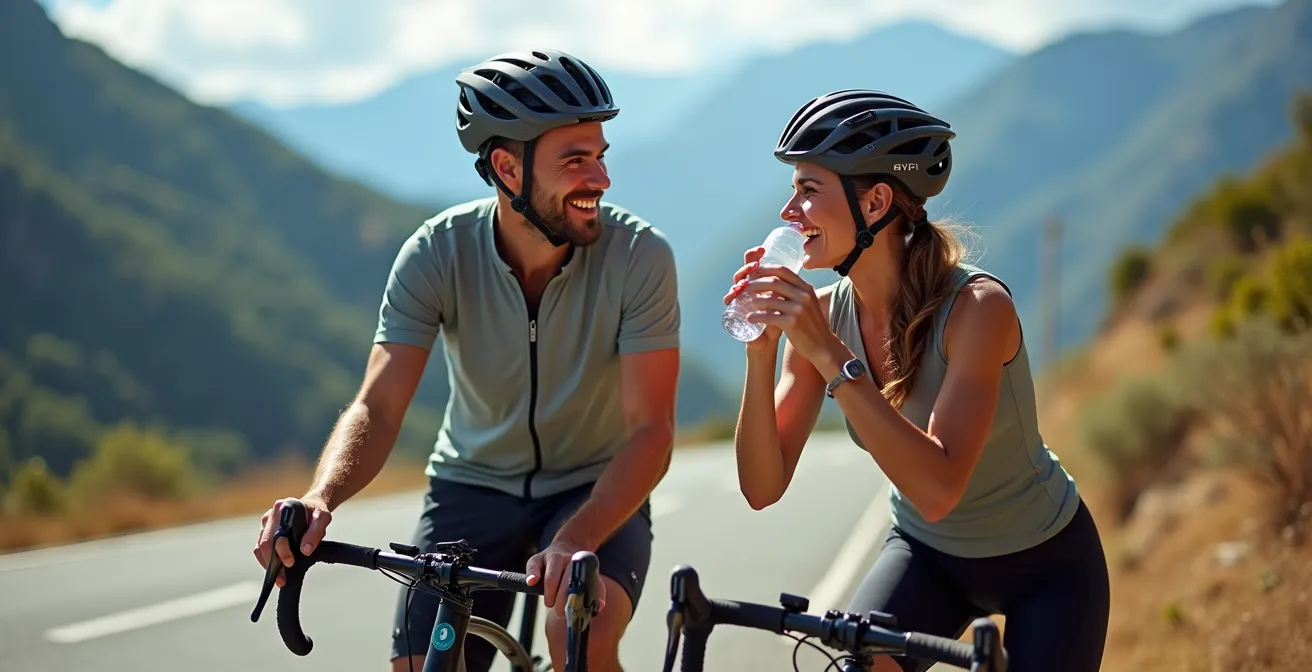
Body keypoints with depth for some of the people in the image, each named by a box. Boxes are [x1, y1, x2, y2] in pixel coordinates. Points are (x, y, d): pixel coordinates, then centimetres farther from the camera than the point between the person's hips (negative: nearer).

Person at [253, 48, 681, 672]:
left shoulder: (639, 255, -21)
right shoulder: (438, 253, -18)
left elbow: (650, 429, -24)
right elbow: (378, 407, -21)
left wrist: (574, 540, -41)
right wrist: (320, 498, -43)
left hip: (597, 491, -2)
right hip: (474, 485, 2)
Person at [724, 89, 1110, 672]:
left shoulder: (976, 306, -29)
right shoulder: (823, 314, -14)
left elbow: (937, 488, -39)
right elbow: (762, 487, -16)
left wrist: (829, 356, -41)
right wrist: (761, 353, -30)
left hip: (1045, 564, -4)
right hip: (927, 554, 4)